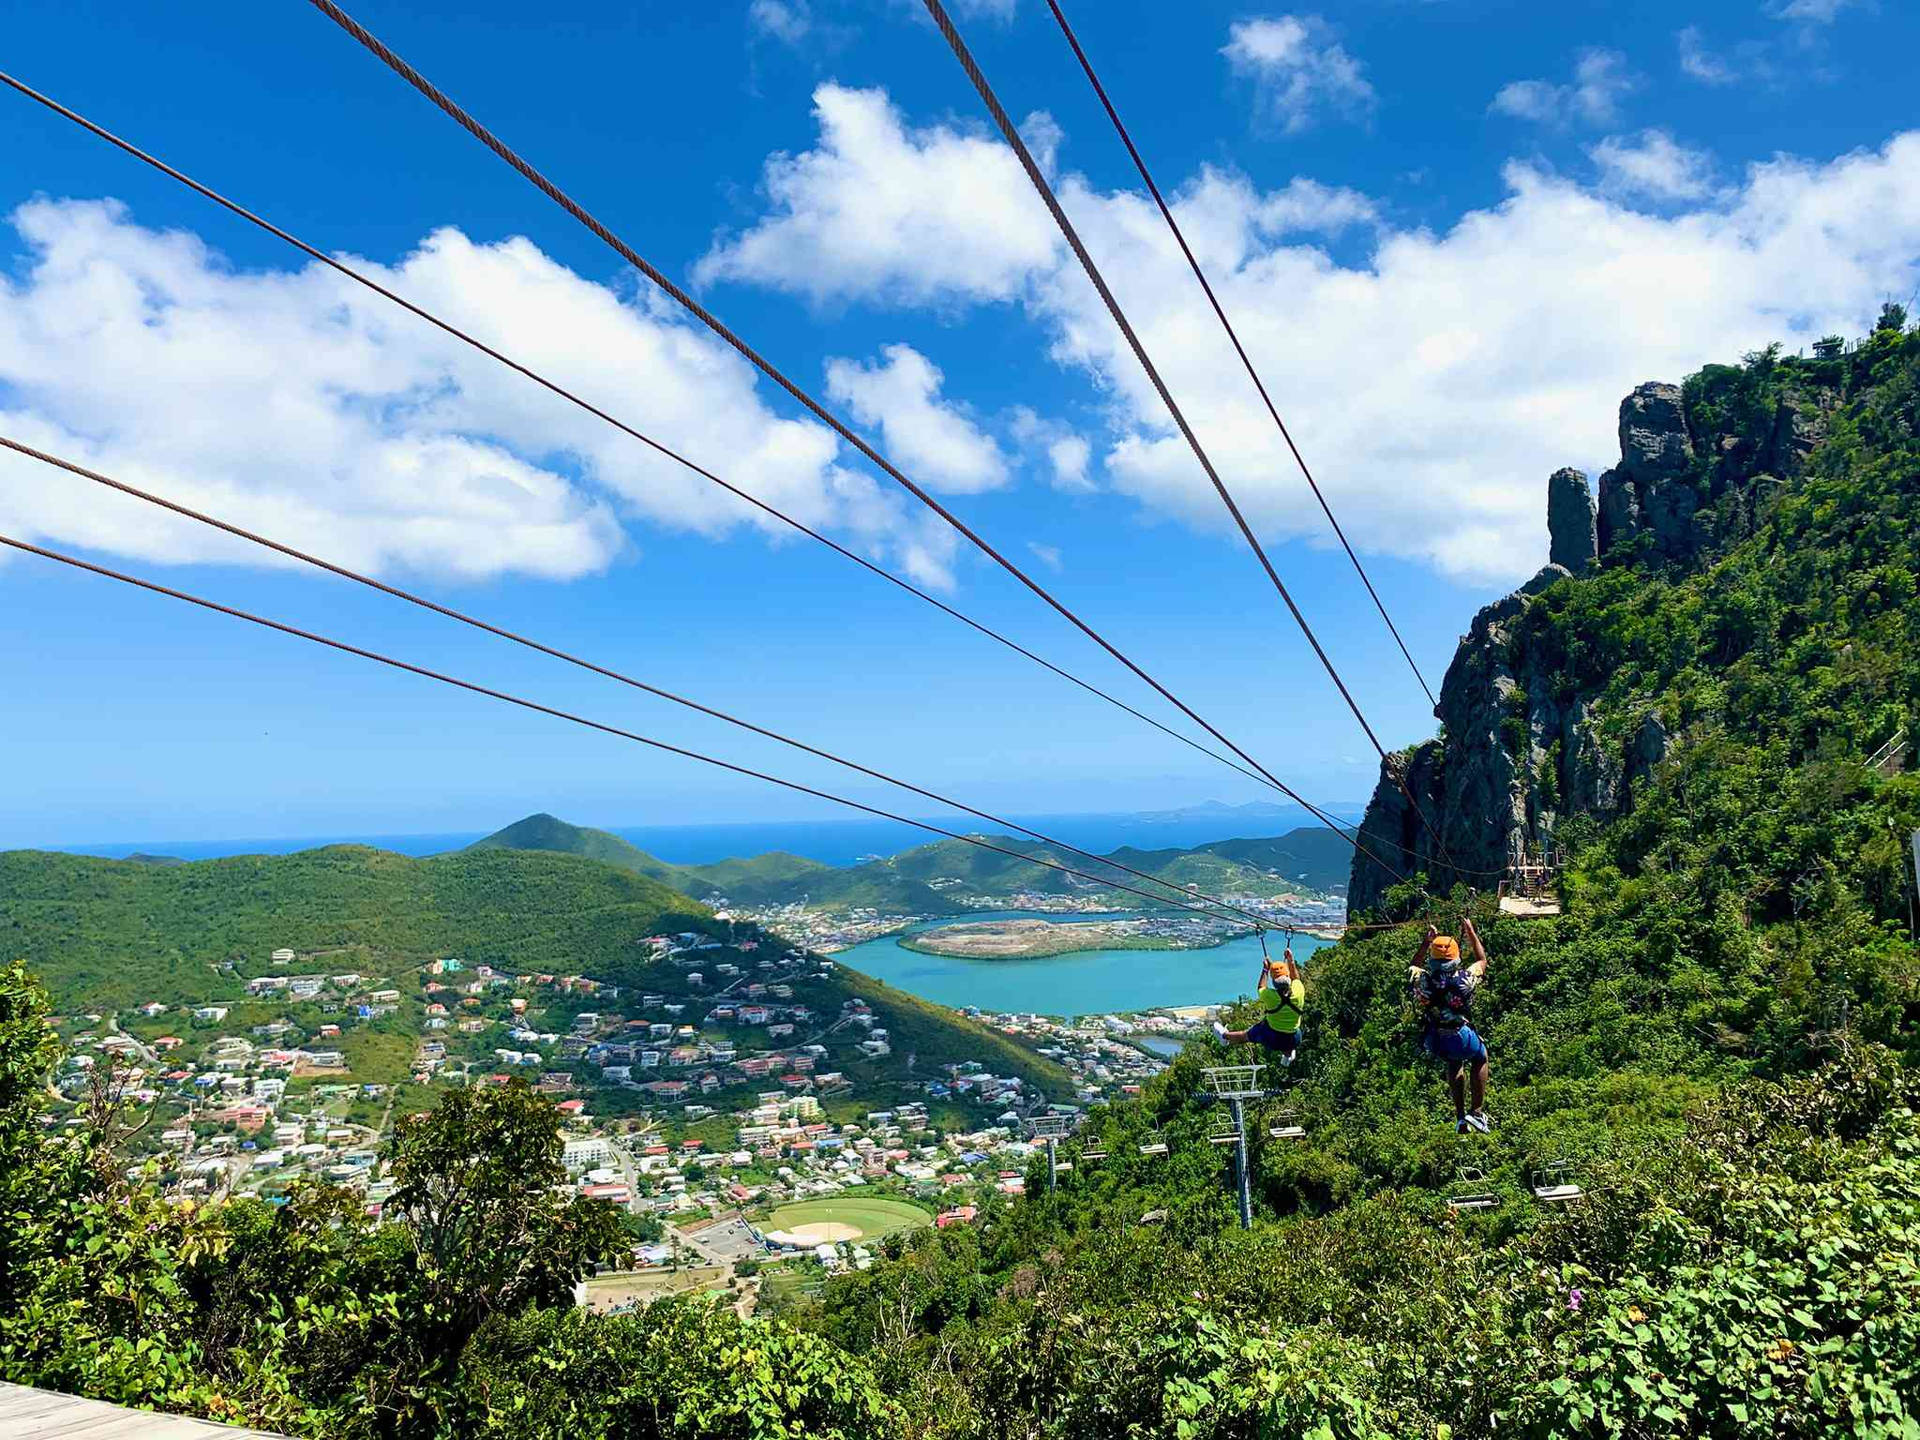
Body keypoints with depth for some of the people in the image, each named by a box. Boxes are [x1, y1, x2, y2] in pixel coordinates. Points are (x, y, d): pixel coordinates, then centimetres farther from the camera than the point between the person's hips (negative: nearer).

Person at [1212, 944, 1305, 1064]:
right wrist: (1291, 960, 14)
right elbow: (1296, 978, 5)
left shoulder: (1270, 996, -24)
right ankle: (1288, 1053, 43)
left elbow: (1260, 989, 2)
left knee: (1245, 1035, 28)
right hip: (1292, 1041, 1)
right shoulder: (1299, 991, -20)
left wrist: (1265, 970, 10)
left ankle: (1225, 1036, 49)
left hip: (1271, 1038, -1)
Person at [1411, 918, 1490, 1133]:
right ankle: (1477, 1111, 25)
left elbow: (1414, 966, 9)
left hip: (1435, 1043, 2)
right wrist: (1471, 932, 10)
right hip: (1462, 1039, -2)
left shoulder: (1422, 981, -19)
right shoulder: (1464, 980, -22)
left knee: (1454, 1063, 33)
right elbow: (1482, 961, 1)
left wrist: (1427, 940, 11)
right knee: (1480, 1059, 30)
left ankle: (1460, 1116, 30)